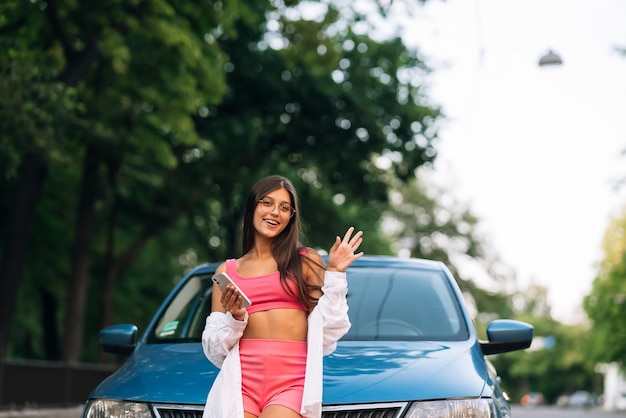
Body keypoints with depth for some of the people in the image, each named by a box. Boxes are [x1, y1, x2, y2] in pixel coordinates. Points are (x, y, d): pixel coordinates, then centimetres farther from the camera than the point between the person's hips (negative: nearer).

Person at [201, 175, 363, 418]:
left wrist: (334, 274, 1)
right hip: (240, 381, 2)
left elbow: (325, 334, 3)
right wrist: (234, 317, -4)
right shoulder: (226, 271, 16)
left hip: (292, 381, -2)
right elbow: (215, 350, 14)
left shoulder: (306, 262, 11)